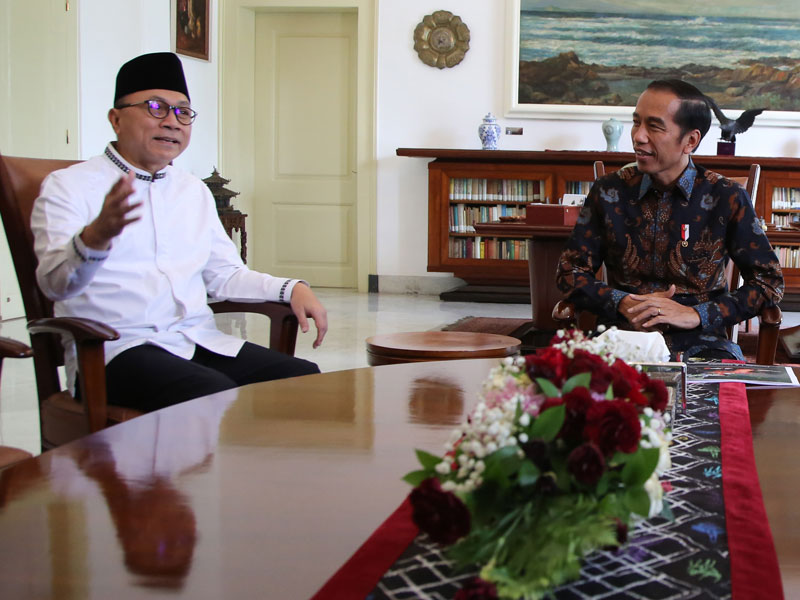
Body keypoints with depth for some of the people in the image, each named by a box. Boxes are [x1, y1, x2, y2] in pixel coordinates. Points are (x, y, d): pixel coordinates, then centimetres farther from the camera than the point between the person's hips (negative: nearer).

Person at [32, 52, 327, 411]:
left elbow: (225, 274, 27)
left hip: (201, 342, 6)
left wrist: (291, 289, 8)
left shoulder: (194, 192, 23)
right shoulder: (68, 187, 1)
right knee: (217, 397, -34)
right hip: (118, 351, -6)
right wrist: (97, 236, -37)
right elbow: (56, 284, -15)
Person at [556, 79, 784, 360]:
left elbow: (769, 282, 3)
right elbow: (570, 271, 9)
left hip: (698, 341, -1)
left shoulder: (726, 198, 2)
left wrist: (696, 315, -10)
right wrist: (624, 304, -10)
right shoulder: (608, 191, 6)